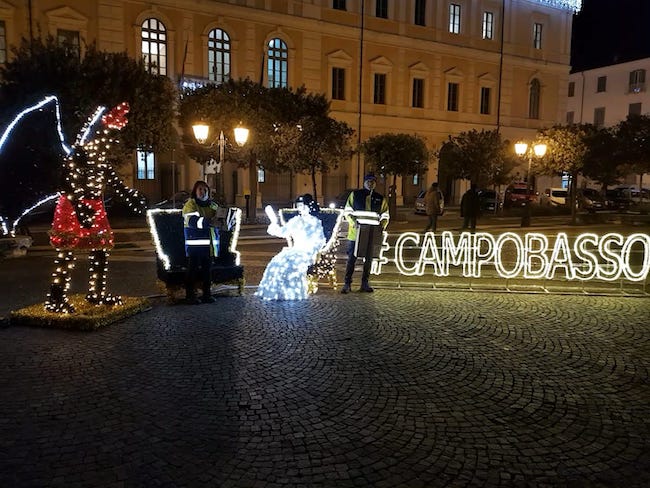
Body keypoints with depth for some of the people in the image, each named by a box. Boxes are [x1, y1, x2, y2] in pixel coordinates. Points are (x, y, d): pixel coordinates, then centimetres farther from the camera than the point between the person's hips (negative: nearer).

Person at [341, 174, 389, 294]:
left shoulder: (380, 198, 11)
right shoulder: (355, 194, 5)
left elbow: (385, 215, 13)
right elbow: (347, 211, 3)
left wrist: (383, 224, -8)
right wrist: (354, 222, -14)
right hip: (355, 231, -2)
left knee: (368, 259, 8)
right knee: (351, 258, -1)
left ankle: (365, 283, 19)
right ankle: (347, 284, 5)